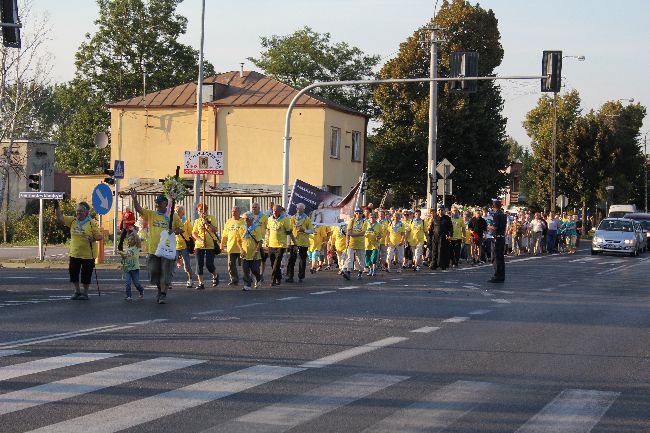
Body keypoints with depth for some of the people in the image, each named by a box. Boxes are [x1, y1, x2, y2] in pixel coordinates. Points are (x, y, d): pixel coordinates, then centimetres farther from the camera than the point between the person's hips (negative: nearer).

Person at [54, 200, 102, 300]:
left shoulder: (92, 223, -9)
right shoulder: (73, 221, 4)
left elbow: (99, 236, -10)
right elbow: (60, 219, -1)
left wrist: (93, 238, -30)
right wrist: (57, 208, -12)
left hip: (88, 255, -5)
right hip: (74, 253, 5)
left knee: (86, 274, 4)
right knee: (73, 272, 9)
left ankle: (85, 293, 21)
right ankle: (77, 291, 28)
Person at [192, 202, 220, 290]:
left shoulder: (211, 218, 3)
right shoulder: (197, 221, 11)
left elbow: (215, 229, -9)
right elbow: (194, 233, 5)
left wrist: (207, 223, -21)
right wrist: (200, 240, -11)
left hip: (210, 245, -3)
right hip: (199, 246, 3)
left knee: (209, 264, -8)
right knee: (199, 264, -3)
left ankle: (215, 276, 23)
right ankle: (201, 283, 3)